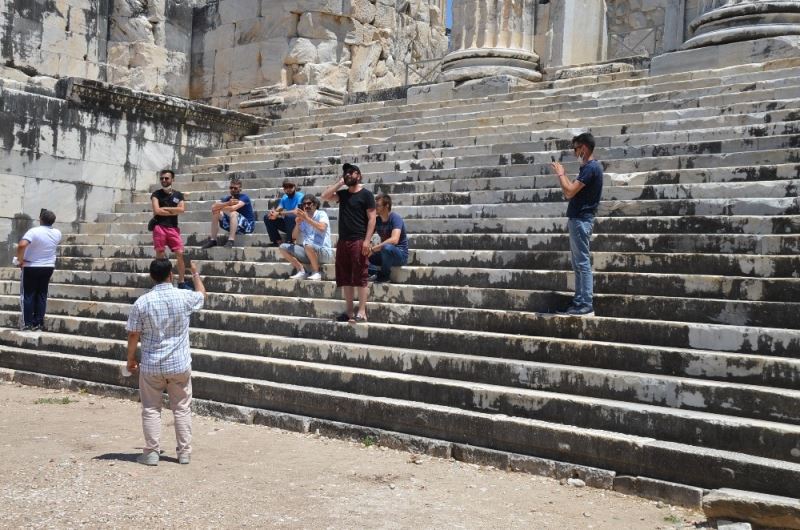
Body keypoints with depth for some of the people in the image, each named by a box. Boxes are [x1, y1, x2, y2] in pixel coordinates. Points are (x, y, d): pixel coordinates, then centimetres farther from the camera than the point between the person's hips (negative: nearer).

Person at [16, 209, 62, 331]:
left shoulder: (34, 231, -21)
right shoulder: (57, 233, -2)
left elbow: (22, 245, -34)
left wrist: (20, 259, -21)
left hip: (31, 267, -4)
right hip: (48, 267, 5)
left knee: (28, 295, 5)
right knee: (42, 295, 9)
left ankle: (27, 324, 6)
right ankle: (38, 324, 10)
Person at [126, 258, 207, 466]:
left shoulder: (142, 302, -9)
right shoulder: (184, 297, -8)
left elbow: (133, 335, -5)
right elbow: (202, 293, 16)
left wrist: (131, 358, 10)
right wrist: (195, 273, 33)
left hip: (151, 365, -1)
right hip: (180, 364, 1)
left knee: (151, 409, 10)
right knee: (182, 408, 11)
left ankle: (151, 452, 12)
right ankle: (184, 452, 15)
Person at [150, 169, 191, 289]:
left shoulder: (178, 195, 12)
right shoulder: (156, 194, 4)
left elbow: (182, 209, -4)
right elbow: (156, 210, -10)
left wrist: (164, 208, -6)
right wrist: (174, 211, -3)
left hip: (173, 228, 2)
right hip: (159, 227, -2)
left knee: (180, 253, -4)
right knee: (160, 255, 0)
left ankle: (181, 282, 3)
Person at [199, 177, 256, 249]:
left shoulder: (244, 197, -15)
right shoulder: (227, 198, 2)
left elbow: (233, 208, -32)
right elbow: (213, 207, -14)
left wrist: (219, 207, -14)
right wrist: (227, 203, -29)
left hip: (248, 225, -6)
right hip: (234, 225, 7)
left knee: (233, 213, -32)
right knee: (215, 213, -4)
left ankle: (231, 240, -33)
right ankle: (213, 240, -3)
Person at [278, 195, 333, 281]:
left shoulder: (321, 214, -1)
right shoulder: (303, 218, 14)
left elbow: (322, 228, -22)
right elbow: (294, 237, 10)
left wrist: (306, 218, -22)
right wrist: (298, 223, -6)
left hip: (323, 251, -6)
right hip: (308, 252, 6)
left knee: (308, 246, -38)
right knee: (283, 247, -3)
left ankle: (316, 272, -17)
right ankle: (301, 271, -9)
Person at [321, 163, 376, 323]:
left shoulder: (366, 194, -2)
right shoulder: (343, 194, 16)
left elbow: (371, 218, -8)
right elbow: (325, 196, 3)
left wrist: (367, 240, -16)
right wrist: (340, 183, 4)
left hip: (358, 241, -7)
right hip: (343, 241, 7)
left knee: (360, 278, -7)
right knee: (346, 279, 8)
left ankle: (362, 313, -6)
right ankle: (349, 312, 13)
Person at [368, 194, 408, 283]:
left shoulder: (395, 218, -19)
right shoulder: (377, 220, 3)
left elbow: (394, 240, -34)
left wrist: (373, 249, -36)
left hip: (400, 254, -6)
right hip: (384, 254, 6)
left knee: (387, 247, -40)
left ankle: (384, 275, -16)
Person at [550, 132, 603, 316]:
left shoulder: (591, 167, -15)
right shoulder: (589, 167, 17)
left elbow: (569, 192, -20)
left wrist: (560, 173, -9)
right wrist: (562, 174, 17)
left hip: (581, 220, -11)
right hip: (578, 219, 11)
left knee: (583, 263, -9)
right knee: (578, 264, 11)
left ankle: (587, 305, -7)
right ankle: (579, 302, 15)